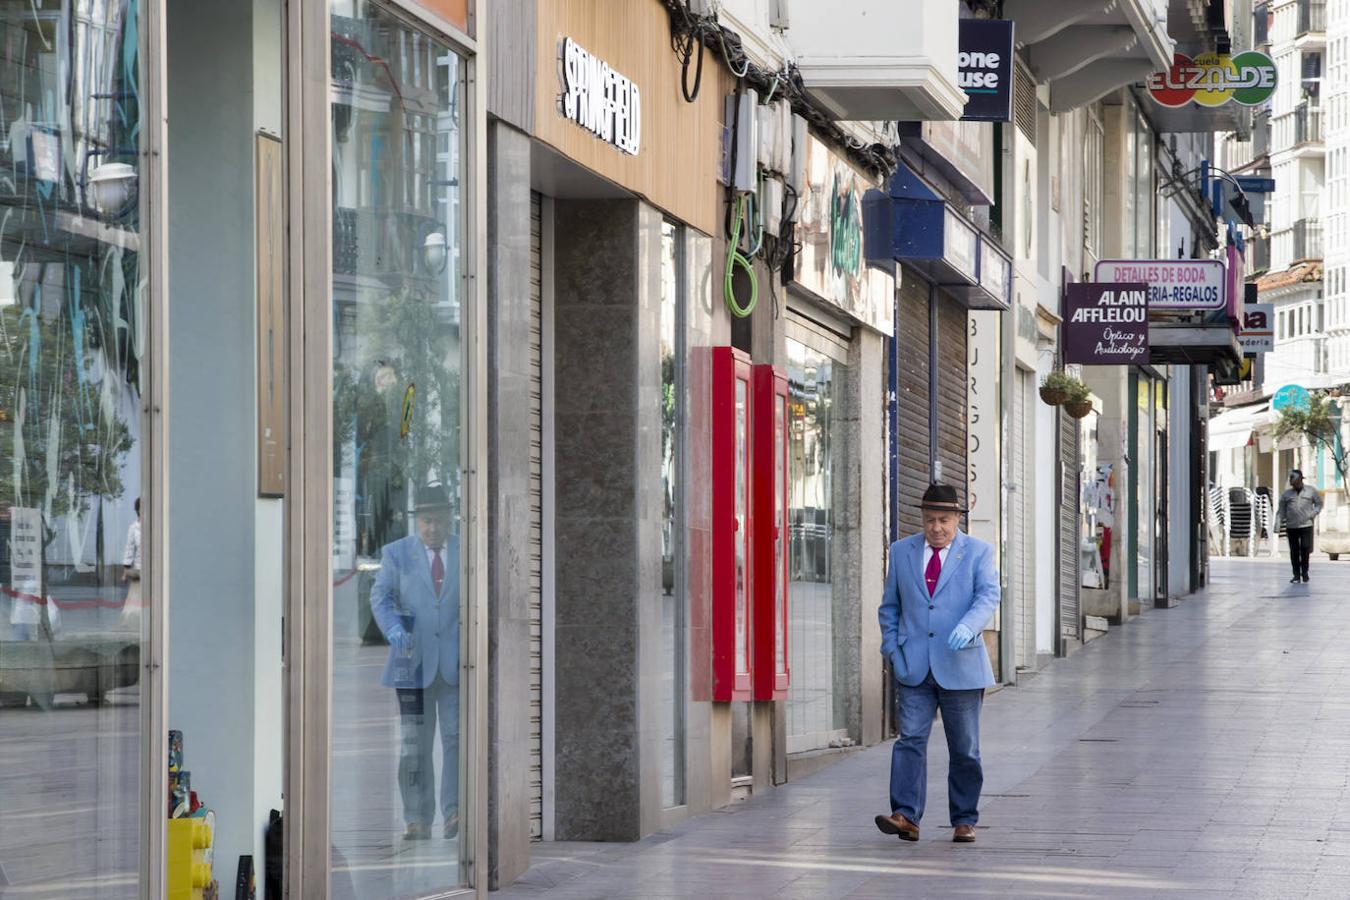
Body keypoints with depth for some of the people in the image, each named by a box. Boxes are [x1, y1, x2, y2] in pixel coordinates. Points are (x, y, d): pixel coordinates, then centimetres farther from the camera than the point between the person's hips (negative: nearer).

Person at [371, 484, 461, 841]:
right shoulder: (396, 553, 7)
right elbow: (381, 596, -4)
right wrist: (393, 627, -24)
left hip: (457, 663, 0)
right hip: (414, 661, 0)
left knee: (458, 735, -9)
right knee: (413, 743, 1)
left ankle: (455, 812, -7)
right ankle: (417, 820, 4)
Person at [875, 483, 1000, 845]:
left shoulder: (978, 552, 3)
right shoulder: (902, 551, 11)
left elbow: (988, 596, -10)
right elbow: (890, 606, 15)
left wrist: (967, 627, -29)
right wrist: (893, 650, 1)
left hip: (960, 666, -1)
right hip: (915, 666, 1)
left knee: (964, 748, 4)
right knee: (910, 738, -11)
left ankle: (964, 821, 13)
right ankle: (906, 816, -17)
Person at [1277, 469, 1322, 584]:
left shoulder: (1311, 490, 7)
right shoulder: (1286, 494, 8)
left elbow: (1319, 503, 15)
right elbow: (1281, 511, 7)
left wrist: (1313, 514, -3)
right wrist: (1277, 525, -4)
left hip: (1306, 526, -1)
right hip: (1291, 527, 1)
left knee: (1305, 549, -6)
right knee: (1294, 551, 1)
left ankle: (1305, 572, 14)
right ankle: (1296, 575, 8)